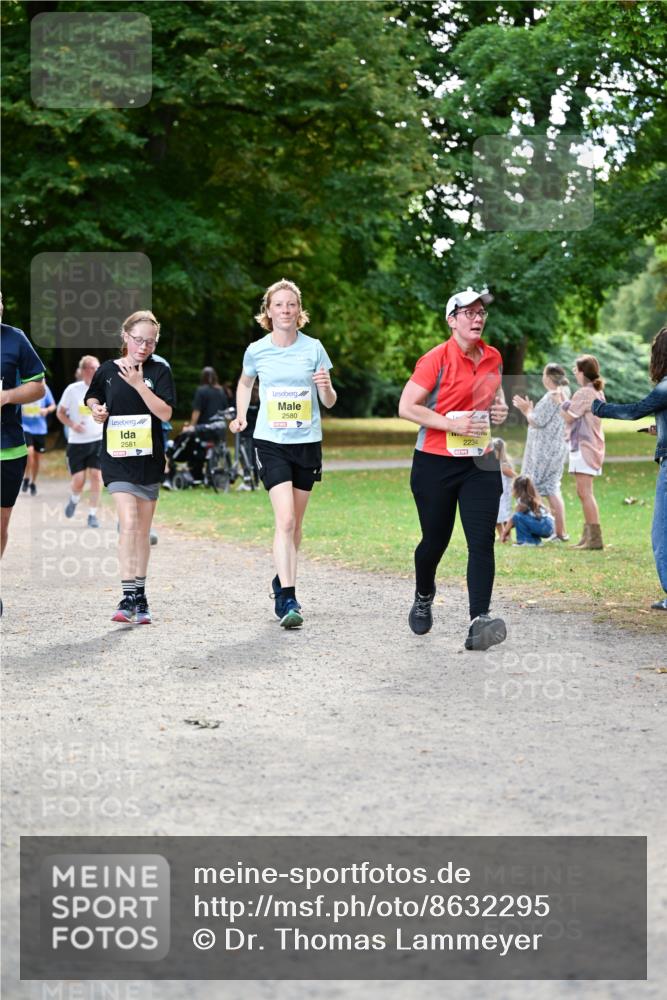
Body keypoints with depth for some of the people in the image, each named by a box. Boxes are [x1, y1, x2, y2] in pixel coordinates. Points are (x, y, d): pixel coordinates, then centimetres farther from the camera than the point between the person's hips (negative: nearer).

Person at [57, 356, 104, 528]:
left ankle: (92, 515, 3)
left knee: (96, 476, -8)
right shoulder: (73, 390, -5)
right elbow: (60, 413, 2)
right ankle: (74, 500, 30)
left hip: (99, 440, 1)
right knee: (78, 480, -4)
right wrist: (72, 425, -15)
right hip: (77, 442, -1)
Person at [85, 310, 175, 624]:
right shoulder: (107, 370, 2)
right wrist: (96, 409, -1)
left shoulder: (159, 371, 0)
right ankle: (129, 597, -17)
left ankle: (139, 597, 20)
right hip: (117, 457, -1)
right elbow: (92, 396, 20)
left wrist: (138, 383, -18)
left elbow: (165, 413, -11)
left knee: (143, 530, 9)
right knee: (128, 523, -16)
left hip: (149, 459, 1)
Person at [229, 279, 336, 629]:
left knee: (294, 523, 12)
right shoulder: (256, 351, -1)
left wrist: (326, 386, -19)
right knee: (285, 520, -16)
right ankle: (287, 600, -18)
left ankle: (282, 580, 35)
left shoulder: (313, 348, -1)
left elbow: (329, 402, 3)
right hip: (271, 443, -2)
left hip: (307, 443, 2)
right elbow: (245, 382, 21)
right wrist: (240, 416, 7)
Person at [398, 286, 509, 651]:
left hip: (481, 464, 4)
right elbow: (406, 407, -13)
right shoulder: (436, 360, -11)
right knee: (435, 540, 9)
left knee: (482, 541, -11)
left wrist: (500, 407, 4)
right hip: (435, 464, -4)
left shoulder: (493, 358, 7)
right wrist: (452, 424, -20)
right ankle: (423, 598, 40)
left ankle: (479, 622, -18)